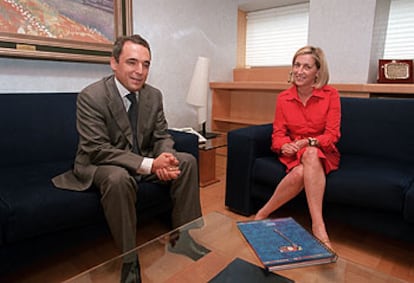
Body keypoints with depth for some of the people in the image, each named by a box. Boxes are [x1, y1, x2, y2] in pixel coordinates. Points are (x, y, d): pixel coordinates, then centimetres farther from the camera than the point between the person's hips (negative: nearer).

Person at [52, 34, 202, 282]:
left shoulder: (154, 95, -2)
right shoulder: (91, 96, -19)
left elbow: (162, 136, 1)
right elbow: (97, 150, -25)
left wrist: (163, 158, -24)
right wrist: (149, 165, -34)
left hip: (145, 160, 6)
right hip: (101, 164, -5)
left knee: (187, 161, -10)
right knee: (119, 178, -37)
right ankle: (129, 258, -16)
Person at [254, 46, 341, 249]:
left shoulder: (330, 95, -3)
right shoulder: (283, 98, 2)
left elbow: (332, 135, -6)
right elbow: (278, 133, 3)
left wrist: (309, 142, -25)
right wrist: (285, 146, -21)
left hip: (323, 153, -1)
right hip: (294, 154, 1)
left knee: (311, 154, -37)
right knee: (299, 173, -34)